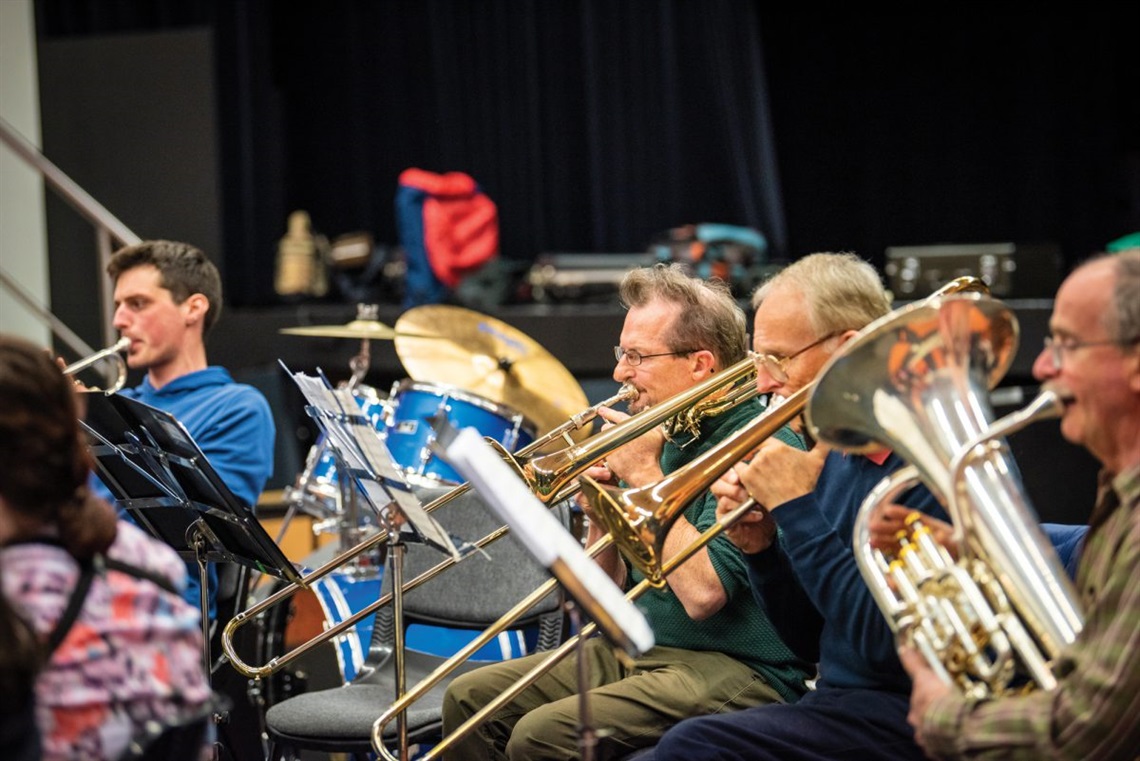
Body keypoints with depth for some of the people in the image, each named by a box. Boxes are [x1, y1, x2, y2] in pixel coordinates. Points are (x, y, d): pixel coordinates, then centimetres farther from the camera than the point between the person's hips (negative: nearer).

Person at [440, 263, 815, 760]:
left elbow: (701, 594, -25)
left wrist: (645, 475, -16)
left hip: (732, 670, -9)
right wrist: (599, 511, -3)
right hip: (639, 651, 9)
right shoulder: (663, 438, 12)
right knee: (469, 698, 1)